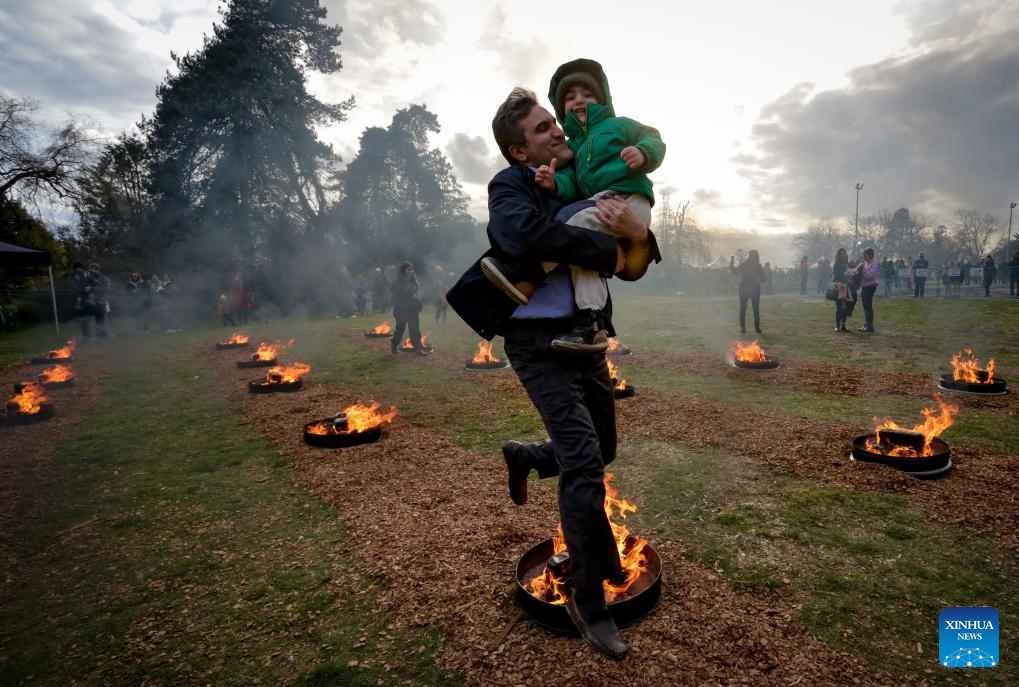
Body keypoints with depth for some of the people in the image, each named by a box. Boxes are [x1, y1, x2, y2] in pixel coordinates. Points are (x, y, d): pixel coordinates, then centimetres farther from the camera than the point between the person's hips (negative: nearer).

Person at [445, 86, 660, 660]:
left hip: (586, 339, 7)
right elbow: (525, 232, -31)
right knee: (583, 463, -13)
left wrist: (636, 233, -14)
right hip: (540, 343, -7)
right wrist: (609, 249, -19)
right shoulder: (511, 186, -6)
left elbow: (634, 267, 9)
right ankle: (589, 600, 6)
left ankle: (524, 456, 44)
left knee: (601, 454, 16)